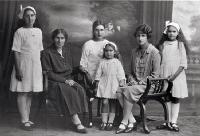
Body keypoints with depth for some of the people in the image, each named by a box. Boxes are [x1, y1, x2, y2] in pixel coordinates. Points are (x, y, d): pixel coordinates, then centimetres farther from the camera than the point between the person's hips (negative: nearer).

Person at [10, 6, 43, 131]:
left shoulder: (38, 31, 10)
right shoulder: (20, 32, -6)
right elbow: (16, 52, -9)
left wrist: (42, 67, 13)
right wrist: (18, 69, -16)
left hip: (35, 66, 5)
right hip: (24, 65, -5)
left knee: (30, 93, 11)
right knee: (22, 93, -1)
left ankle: (27, 119, 19)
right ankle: (24, 121, 3)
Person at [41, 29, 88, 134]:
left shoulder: (66, 50, 16)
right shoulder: (46, 53, -3)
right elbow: (48, 73, -7)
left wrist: (69, 79, 1)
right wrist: (64, 80, -14)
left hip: (67, 79, 5)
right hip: (54, 83, -5)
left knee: (80, 89, -25)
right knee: (70, 91, -32)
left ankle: (74, 118, -21)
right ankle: (77, 122, -28)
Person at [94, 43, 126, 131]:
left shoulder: (117, 62, 4)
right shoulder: (102, 62, 8)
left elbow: (120, 73, 0)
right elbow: (99, 73, 10)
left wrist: (122, 81, -10)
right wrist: (97, 81, 4)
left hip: (114, 84, -1)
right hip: (104, 84, 1)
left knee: (112, 103, 3)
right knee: (104, 102, -5)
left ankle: (110, 122, 8)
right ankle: (104, 121, 1)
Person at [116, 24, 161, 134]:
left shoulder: (154, 52, -5)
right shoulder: (134, 52, 15)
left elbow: (155, 74, -9)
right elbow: (130, 71, 22)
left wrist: (141, 82, -14)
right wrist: (131, 80, 2)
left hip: (149, 85, -6)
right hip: (135, 84, 6)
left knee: (128, 91, -30)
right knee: (119, 91, -21)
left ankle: (124, 122, -20)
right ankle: (131, 121, -19)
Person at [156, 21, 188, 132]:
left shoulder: (180, 44, 0)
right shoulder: (163, 45, 7)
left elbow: (183, 63, -4)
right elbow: (159, 61, 8)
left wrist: (174, 75, -13)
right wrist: (160, 75, -4)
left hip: (177, 75, -2)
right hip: (165, 76, 2)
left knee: (176, 99, 1)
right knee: (167, 98, 5)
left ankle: (173, 122, 2)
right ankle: (168, 122, 11)